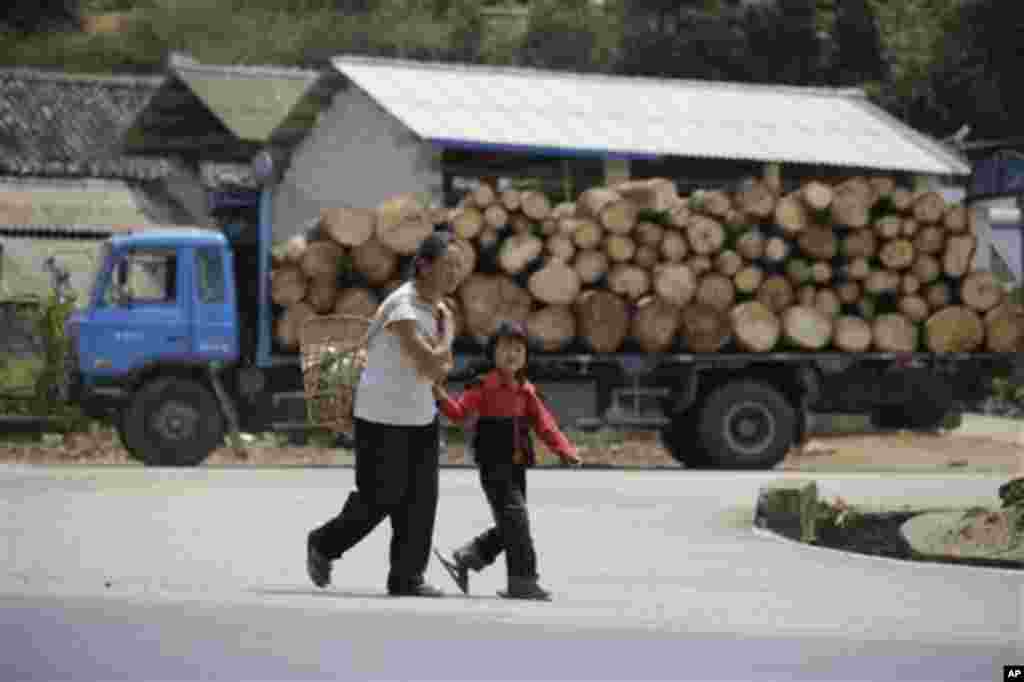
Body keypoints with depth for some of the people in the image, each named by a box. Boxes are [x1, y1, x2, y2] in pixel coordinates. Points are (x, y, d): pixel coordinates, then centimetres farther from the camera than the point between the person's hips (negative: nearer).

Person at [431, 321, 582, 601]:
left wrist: (565, 450, -4)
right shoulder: (485, 388, -6)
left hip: (516, 468, 7)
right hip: (494, 469, -7)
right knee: (515, 519, -14)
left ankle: (463, 559, 23)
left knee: (508, 527, 10)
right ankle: (522, 580, -12)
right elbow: (459, 411, -10)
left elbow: (544, 424, 8)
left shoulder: (526, 392, 11)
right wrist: (441, 396, -28)